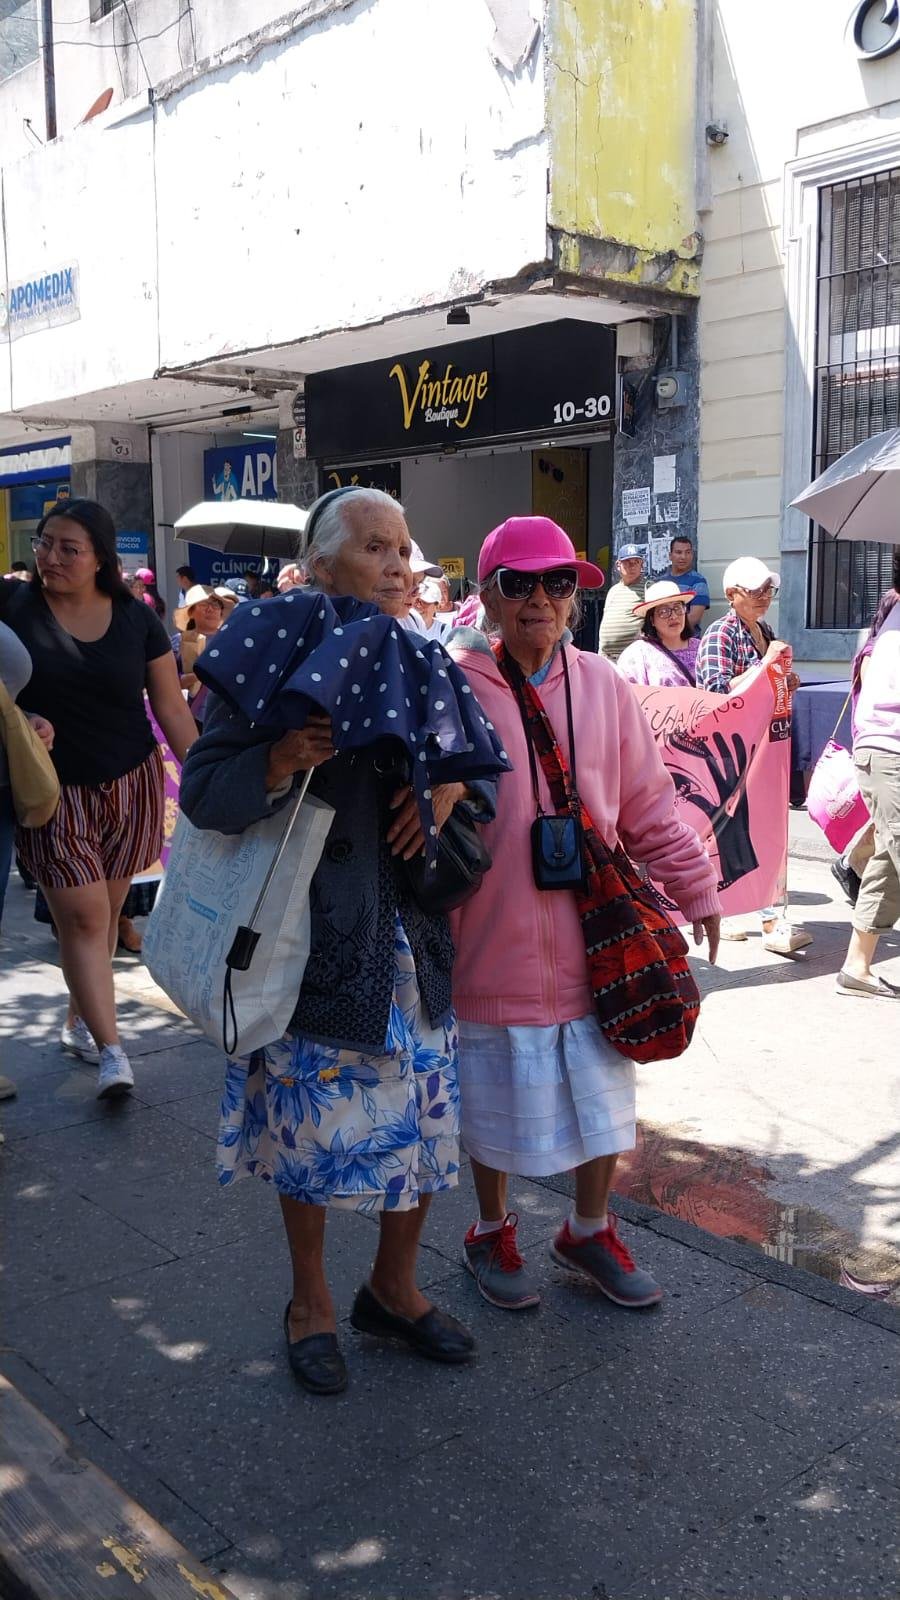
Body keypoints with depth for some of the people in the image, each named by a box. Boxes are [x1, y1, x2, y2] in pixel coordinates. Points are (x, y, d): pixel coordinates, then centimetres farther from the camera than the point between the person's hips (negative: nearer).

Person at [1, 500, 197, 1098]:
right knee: (83, 917, -6)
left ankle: (80, 1018, 32)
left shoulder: (136, 618, -2)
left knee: (106, 912, 11)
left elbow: (171, 707, 1)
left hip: (132, 785, 2)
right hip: (54, 791, -2)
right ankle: (111, 1049, 0)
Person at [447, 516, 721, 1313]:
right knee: (496, 1098, 13)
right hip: (494, 942, -4)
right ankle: (492, 1232, 39)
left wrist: (695, 885, 10)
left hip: (595, 937, 4)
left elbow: (647, 801, 8)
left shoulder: (602, 685, 2)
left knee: (603, 1092, 16)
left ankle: (590, 1230, 40)